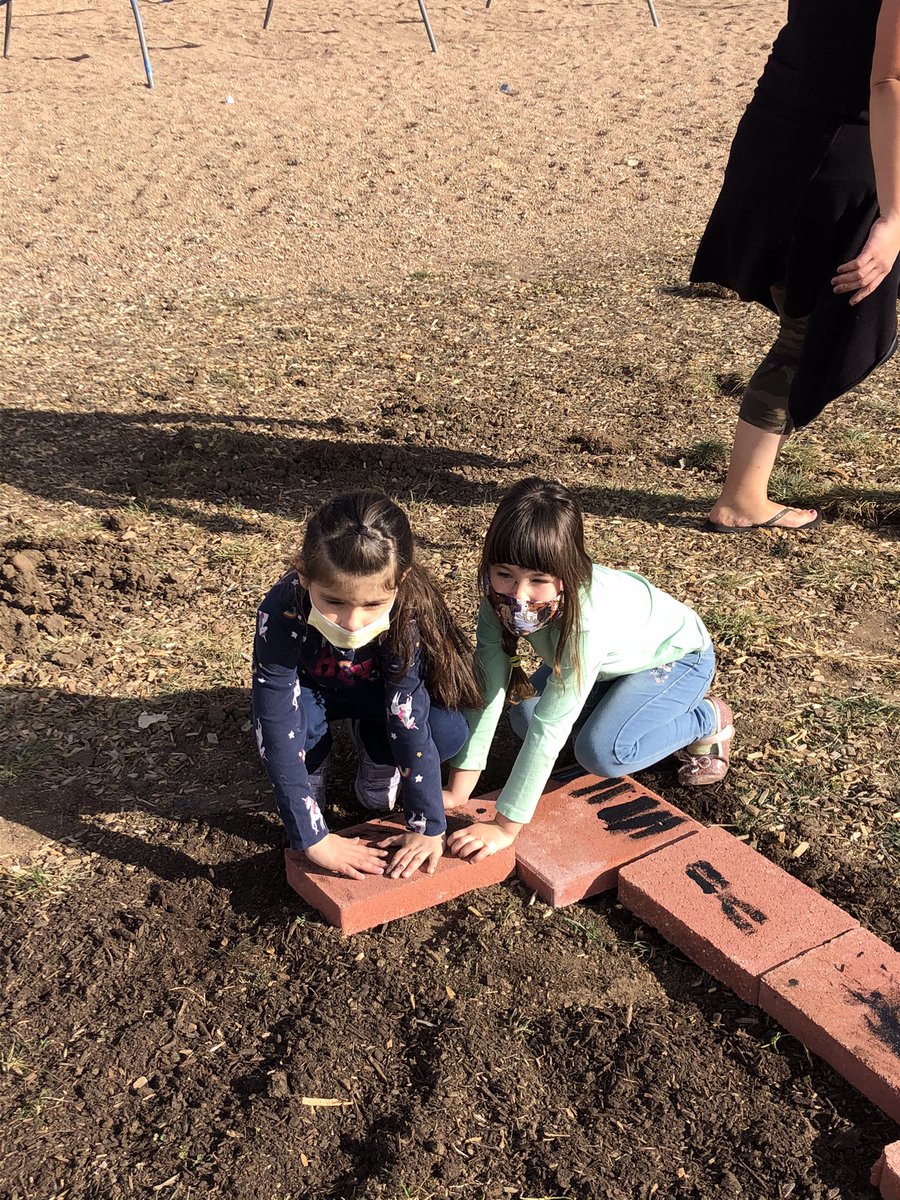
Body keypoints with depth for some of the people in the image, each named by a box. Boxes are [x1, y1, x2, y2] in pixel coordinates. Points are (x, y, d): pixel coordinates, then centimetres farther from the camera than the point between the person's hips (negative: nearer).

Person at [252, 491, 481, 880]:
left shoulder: (405, 612, -35)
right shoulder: (281, 614, -39)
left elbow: (411, 722, -31)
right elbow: (278, 735, -38)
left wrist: (427, 827, -30)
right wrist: (313, 838, -38)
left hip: (379, 693, 1)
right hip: (310, 693, -1)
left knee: (449, 731, -27)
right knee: (272, 725, -35)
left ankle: (374, 757, 6)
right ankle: (311, 777, 0)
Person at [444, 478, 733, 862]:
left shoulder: (587, 616, -43)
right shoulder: (501, 595, -28)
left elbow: (550, 728, -42)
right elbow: (487, 687, -24)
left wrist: (505, 827, -39)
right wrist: (457, 792, -25)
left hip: (677, 655, -6)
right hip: (616, 656, 6)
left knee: (600, 752, -25)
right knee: (524, 717, -11)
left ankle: (709, 720, 1)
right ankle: (622, 705, 14)